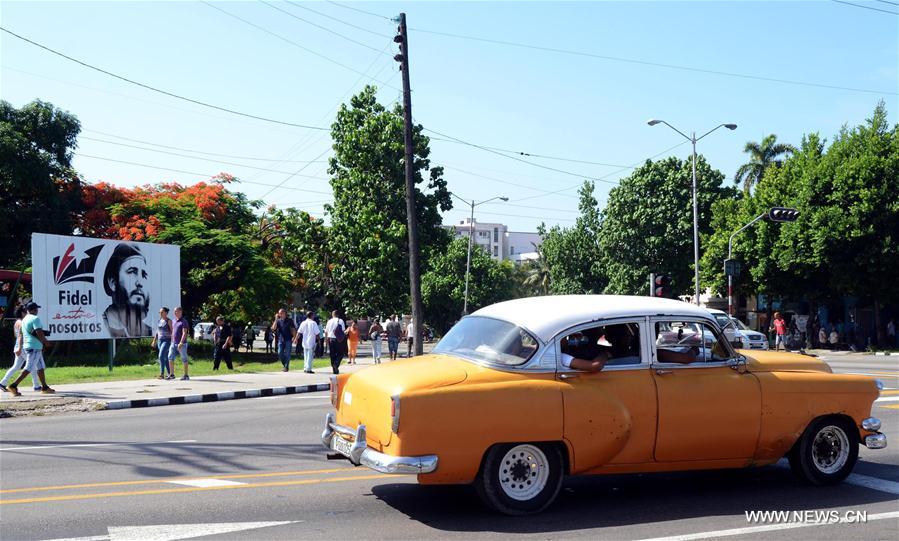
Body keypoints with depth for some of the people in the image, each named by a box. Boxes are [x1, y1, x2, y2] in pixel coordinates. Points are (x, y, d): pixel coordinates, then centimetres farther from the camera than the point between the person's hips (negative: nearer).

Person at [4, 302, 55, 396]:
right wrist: (45, 342, -7)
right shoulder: (35, 319, -14)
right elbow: (39, 333, -22)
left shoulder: (24, 320, 14)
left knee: (40, 367, 14)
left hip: (27, 346, 10)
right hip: (35, 347, -10)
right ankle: (13, 386, -12)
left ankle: (44, 387, 17)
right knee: (29, 368, -9)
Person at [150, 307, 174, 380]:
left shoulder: (169, 321, -7)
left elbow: (172, 331, -10)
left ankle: (162, 374, -19)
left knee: (161, 356, -19)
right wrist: (154, 341, 13)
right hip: (160, 341, 8)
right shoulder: (159, 321, 14)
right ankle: (171, 374, 14)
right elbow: (157, 331, 19)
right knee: (165, 358, 8)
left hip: (167, 341, -8)